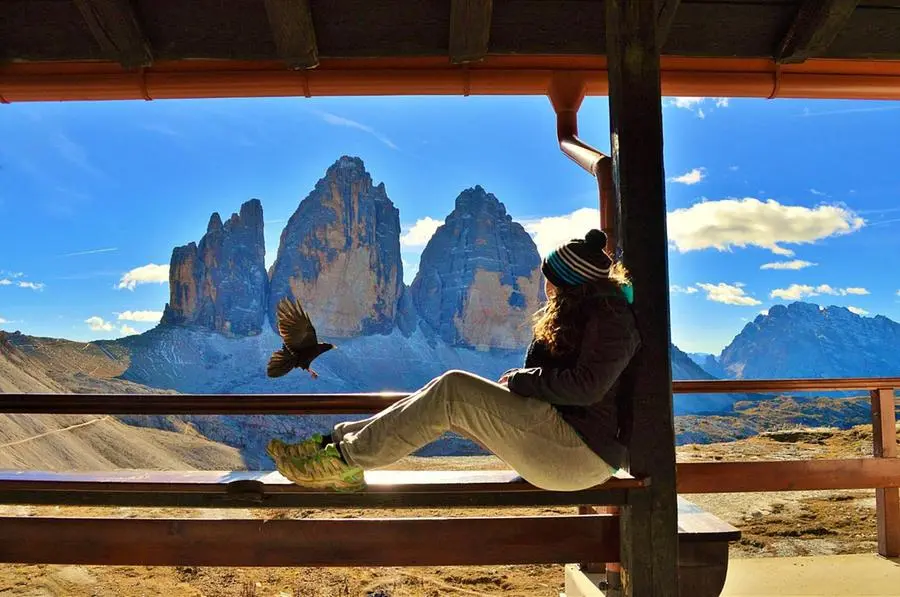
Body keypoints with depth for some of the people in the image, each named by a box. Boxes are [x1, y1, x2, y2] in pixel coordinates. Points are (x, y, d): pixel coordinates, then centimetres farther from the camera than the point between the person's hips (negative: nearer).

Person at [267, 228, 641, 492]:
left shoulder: (610, 316, -13)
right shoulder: (581, 313, 18)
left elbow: (586, 386, -24)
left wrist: (520, 380, -13)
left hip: (582, 453, -10)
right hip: (564, 433, 10)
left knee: (452, 390, -20)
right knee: (444, 398, -1)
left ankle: (345, 459, -13)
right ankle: (338, 440, 0)